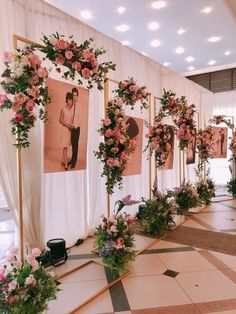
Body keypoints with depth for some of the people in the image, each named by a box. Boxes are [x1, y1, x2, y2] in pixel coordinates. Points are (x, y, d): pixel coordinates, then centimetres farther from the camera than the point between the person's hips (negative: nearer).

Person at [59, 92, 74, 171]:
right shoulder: (63, 109, -11)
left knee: (66, 146, 13)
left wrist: (72, 125, -4)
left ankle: (63, 161, 26)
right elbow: (60, 120, -7)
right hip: (65, 129, -5)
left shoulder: (72, 109, 4)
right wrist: (67, 125, -18)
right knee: (65, 147, -6)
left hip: (70, 129, 5)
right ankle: (66, 164, -4)